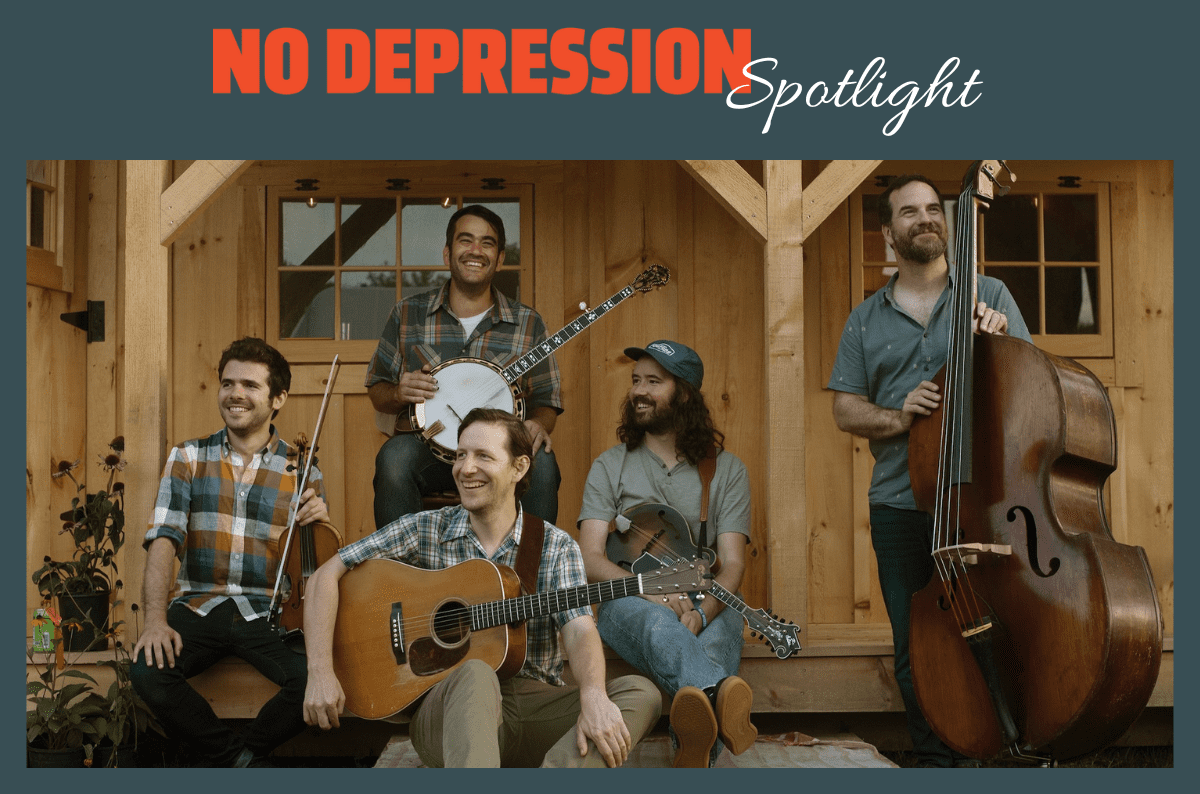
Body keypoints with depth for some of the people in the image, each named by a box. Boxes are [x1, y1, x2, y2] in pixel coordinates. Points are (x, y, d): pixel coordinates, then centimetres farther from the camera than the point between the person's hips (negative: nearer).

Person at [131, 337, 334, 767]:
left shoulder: (301, 472, 6)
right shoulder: (189, 458, 8)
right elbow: (162, 539, -4)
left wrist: (321, 526, -14)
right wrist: (155, 618, -19)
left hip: (266, 612, -1)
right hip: (198, 604, 1)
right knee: (147, 669, -28)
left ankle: (246, 752, 2)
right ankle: (238, 759, -5)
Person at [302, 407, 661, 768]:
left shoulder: (556, 547, 6)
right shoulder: (423, 530, 5)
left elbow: (579, 630, -9)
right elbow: (327, 575, 3)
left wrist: (593, 697, -31)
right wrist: (321, 673, -12)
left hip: (536, 708, 2)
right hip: (445, 710, -2)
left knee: (641, 693, -22)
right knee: (475, 675, -36)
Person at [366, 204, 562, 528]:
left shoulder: (527, 323, 6)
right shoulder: (408, 314, 7)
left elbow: (545, 400, 8)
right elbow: (377, 390, 13)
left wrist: (538, 425, -15)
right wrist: (399, 394, -11)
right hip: (428, 449, 0)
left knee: (540, 462, -32)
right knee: (395, 455, -34)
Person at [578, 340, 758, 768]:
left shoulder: (726, 468, 12)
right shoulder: (610, 466, 12)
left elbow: (733, 564, 1)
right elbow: (590, 558, 1)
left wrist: (701, 612, -21)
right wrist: (649, 589, -19)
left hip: (707, 606, 1)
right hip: (631, 602, -1)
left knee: (714, 642, -37)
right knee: (656, 622, -39)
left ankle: (695, 750, -65)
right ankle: (720, 694, -72)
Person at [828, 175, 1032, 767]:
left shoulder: (990, 296, 9)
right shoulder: (866, 320, 14)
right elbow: (845, 409, 10)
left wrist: (998, 341, -16)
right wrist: (897, 417, -10)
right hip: (899, 508, 2)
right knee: (916, 652, 6)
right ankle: (940, 761, 20)